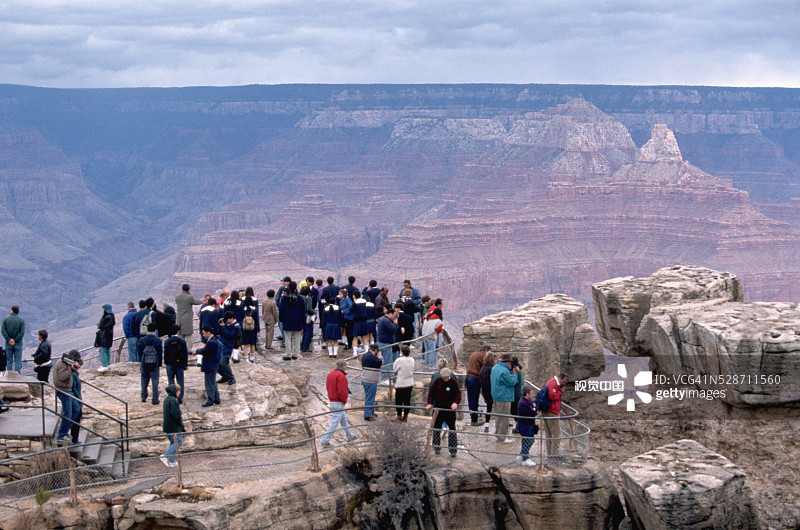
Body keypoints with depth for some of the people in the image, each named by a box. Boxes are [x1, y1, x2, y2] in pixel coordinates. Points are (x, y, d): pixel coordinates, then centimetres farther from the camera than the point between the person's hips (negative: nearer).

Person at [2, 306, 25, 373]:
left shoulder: (5, 319, 0)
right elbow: (22, 332, -11)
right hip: (18, 344, -1)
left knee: (9, 360, 7)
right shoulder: (21, 320, -3)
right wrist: (15, 340, -10)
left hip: (8, 344, 1)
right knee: (18, 361, 2)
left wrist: (9, 340, -9)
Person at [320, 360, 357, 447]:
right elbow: (342, 391, -27)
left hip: (332, 400, 10)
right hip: (339, 403, -10)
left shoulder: (331, 374, 7)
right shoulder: (341, 376, -22)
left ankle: (350, 436, 35)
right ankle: (325, 441, -4)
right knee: (335, 422, -5)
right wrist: (344, 401, -10)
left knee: (344, 419, 23)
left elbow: (328, 387, 14)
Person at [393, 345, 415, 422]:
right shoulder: (412, 360, -1)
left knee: (399, 401, 9)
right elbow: (412, 371, 8)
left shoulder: (399, 360, -15)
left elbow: (394, 371, -3)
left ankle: (399, 416, 13)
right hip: (409, 384, 4)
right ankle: (405, 416, 15)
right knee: (407, 400, 11)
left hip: (400, 384, -4)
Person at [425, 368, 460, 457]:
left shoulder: (453, 382, -4)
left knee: (452, 429, -2)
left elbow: (458, 394, -13)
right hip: (438, 409, 2)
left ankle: (453, 450, 4)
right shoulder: (437, 382, 2)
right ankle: (436, 448, 23)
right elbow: (431, 393, 4)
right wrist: (430, 403, -12)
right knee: (436, 429, 9)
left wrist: (455, 402, -33)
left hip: (450, 409, -2)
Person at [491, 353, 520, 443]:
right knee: (503, 418, -4)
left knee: (498, 417, 19)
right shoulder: (504, 371, -23)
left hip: (496, 396, 10)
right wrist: (514, 373, -4)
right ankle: (501, 438, -1)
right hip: (504, 397, -10)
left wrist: (512, 371, 7)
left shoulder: (495, 368, 10)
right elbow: (512, 382, -17)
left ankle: (498, 434, 29)